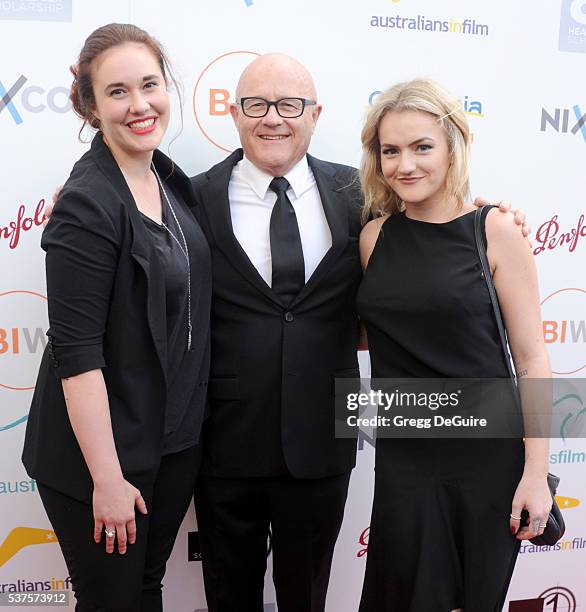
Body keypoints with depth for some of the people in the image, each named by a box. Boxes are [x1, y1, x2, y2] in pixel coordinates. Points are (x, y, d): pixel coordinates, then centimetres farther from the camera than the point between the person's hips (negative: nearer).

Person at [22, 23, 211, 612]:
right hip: (105, 447, -6)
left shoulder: (167, 177, 3)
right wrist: (107, 479, -19)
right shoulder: (87, 204, -20)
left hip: (176, 437, 7)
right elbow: (75, 351, -22)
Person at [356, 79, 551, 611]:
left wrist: (536, 473, -10)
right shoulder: (376, 236, 3)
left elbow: (531, 358, -8)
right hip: (402, 461, 3)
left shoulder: (495, 232, -8)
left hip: (487, 460, -3)